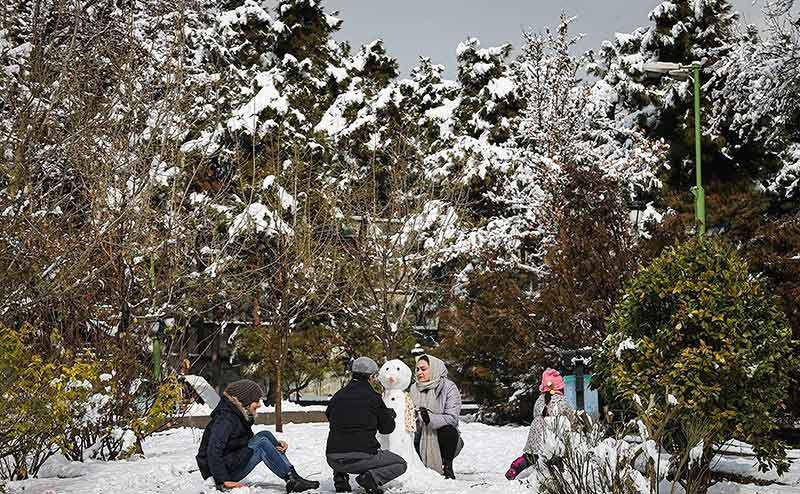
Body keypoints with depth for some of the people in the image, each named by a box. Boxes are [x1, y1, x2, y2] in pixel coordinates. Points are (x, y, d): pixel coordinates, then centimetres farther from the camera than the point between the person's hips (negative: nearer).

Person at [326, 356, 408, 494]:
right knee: (400, 464, 16)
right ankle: (372, 477, -9)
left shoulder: (338, 396, 9)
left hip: (334, 460, 5)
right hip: (361, 459, -5)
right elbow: (387, 428, 7)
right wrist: (390, 414, 30)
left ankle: (340, 477, 14)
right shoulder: (372, 397, -3)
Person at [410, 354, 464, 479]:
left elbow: (452, 417, -19)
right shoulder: (414, 389, 7)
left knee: (448, 430, -33)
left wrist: (430, 419, -35)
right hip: (422, 438, 5)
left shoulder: (449, 388, -8)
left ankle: (447, 468, -13)